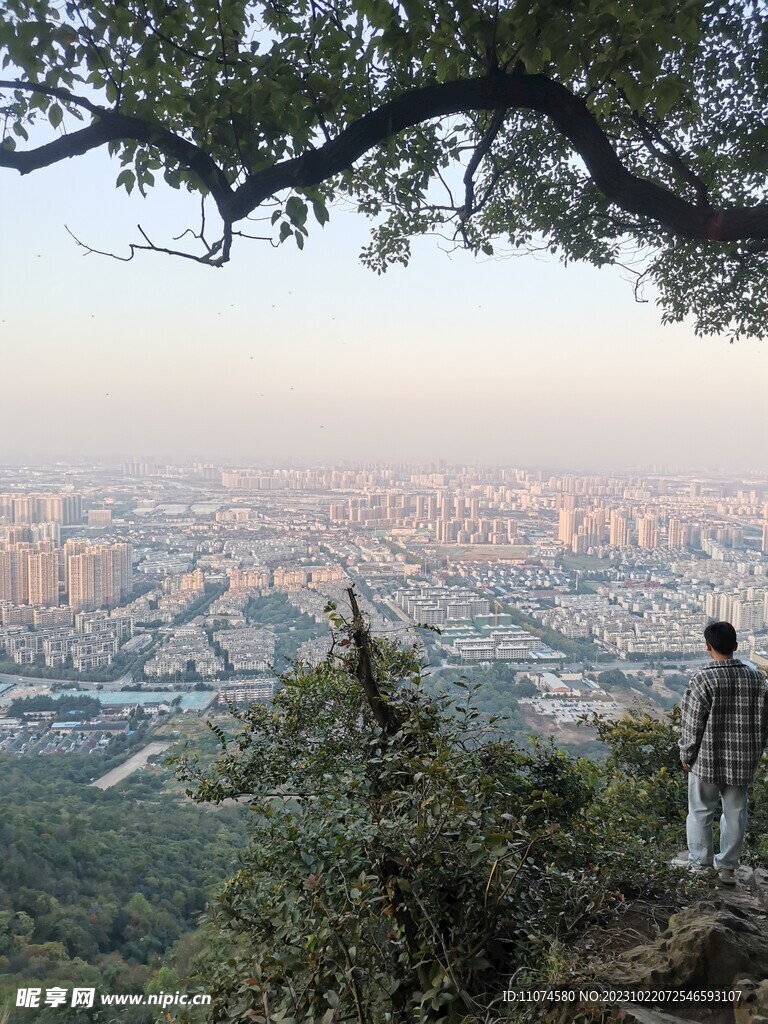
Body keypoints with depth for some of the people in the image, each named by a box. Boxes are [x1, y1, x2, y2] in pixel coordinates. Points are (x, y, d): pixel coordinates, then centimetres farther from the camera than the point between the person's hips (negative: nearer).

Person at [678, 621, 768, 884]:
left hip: (707, 759, -3)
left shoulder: (703, 678, -16)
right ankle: (728, 867, 23)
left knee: (700, 812, 12)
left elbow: (692, 724, -12)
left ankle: (700, 865, 20)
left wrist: (686, 755, 1)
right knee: (735, 814, 16)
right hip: (743, 760, 4)